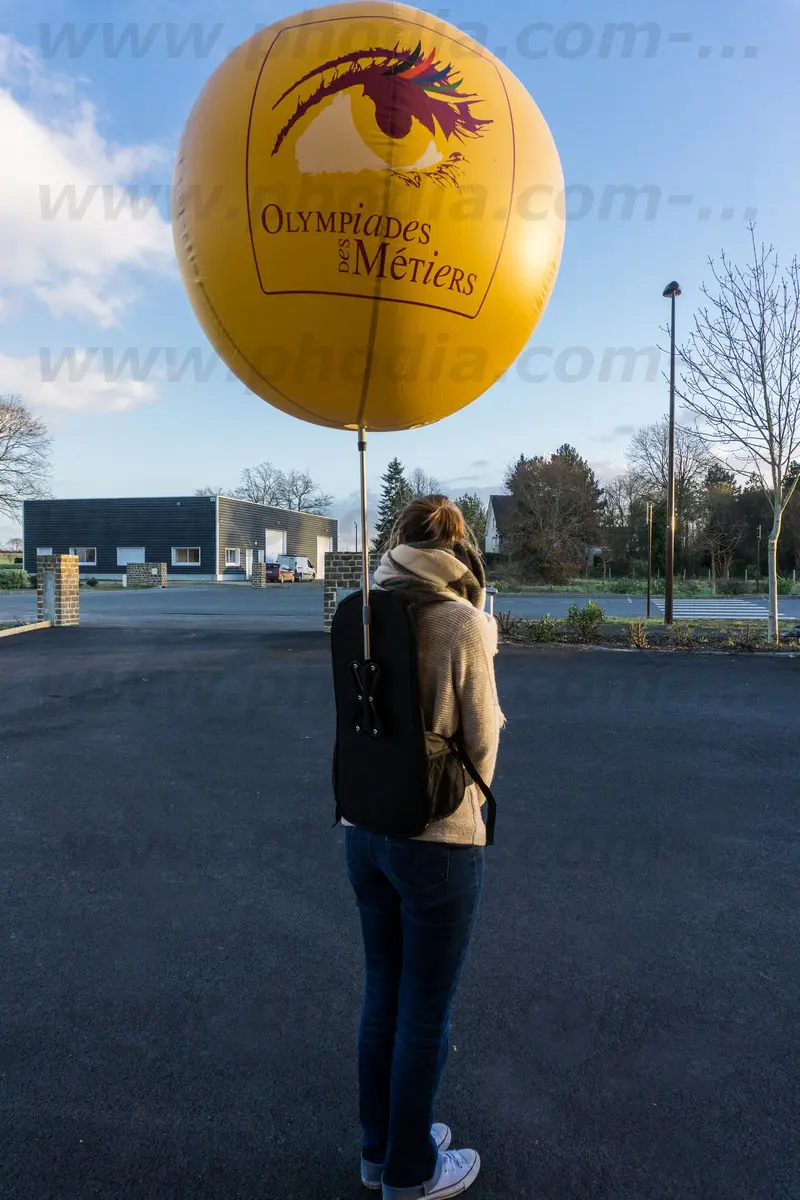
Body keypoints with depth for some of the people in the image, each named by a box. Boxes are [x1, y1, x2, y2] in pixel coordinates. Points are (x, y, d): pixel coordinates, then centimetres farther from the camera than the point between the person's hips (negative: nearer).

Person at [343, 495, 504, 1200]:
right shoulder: (463, 620, -16)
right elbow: (482, 739, -10)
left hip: (364, 830, 6)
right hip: (440, 838, -6)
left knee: (382, 998, 23)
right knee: (426, 1017, 14)